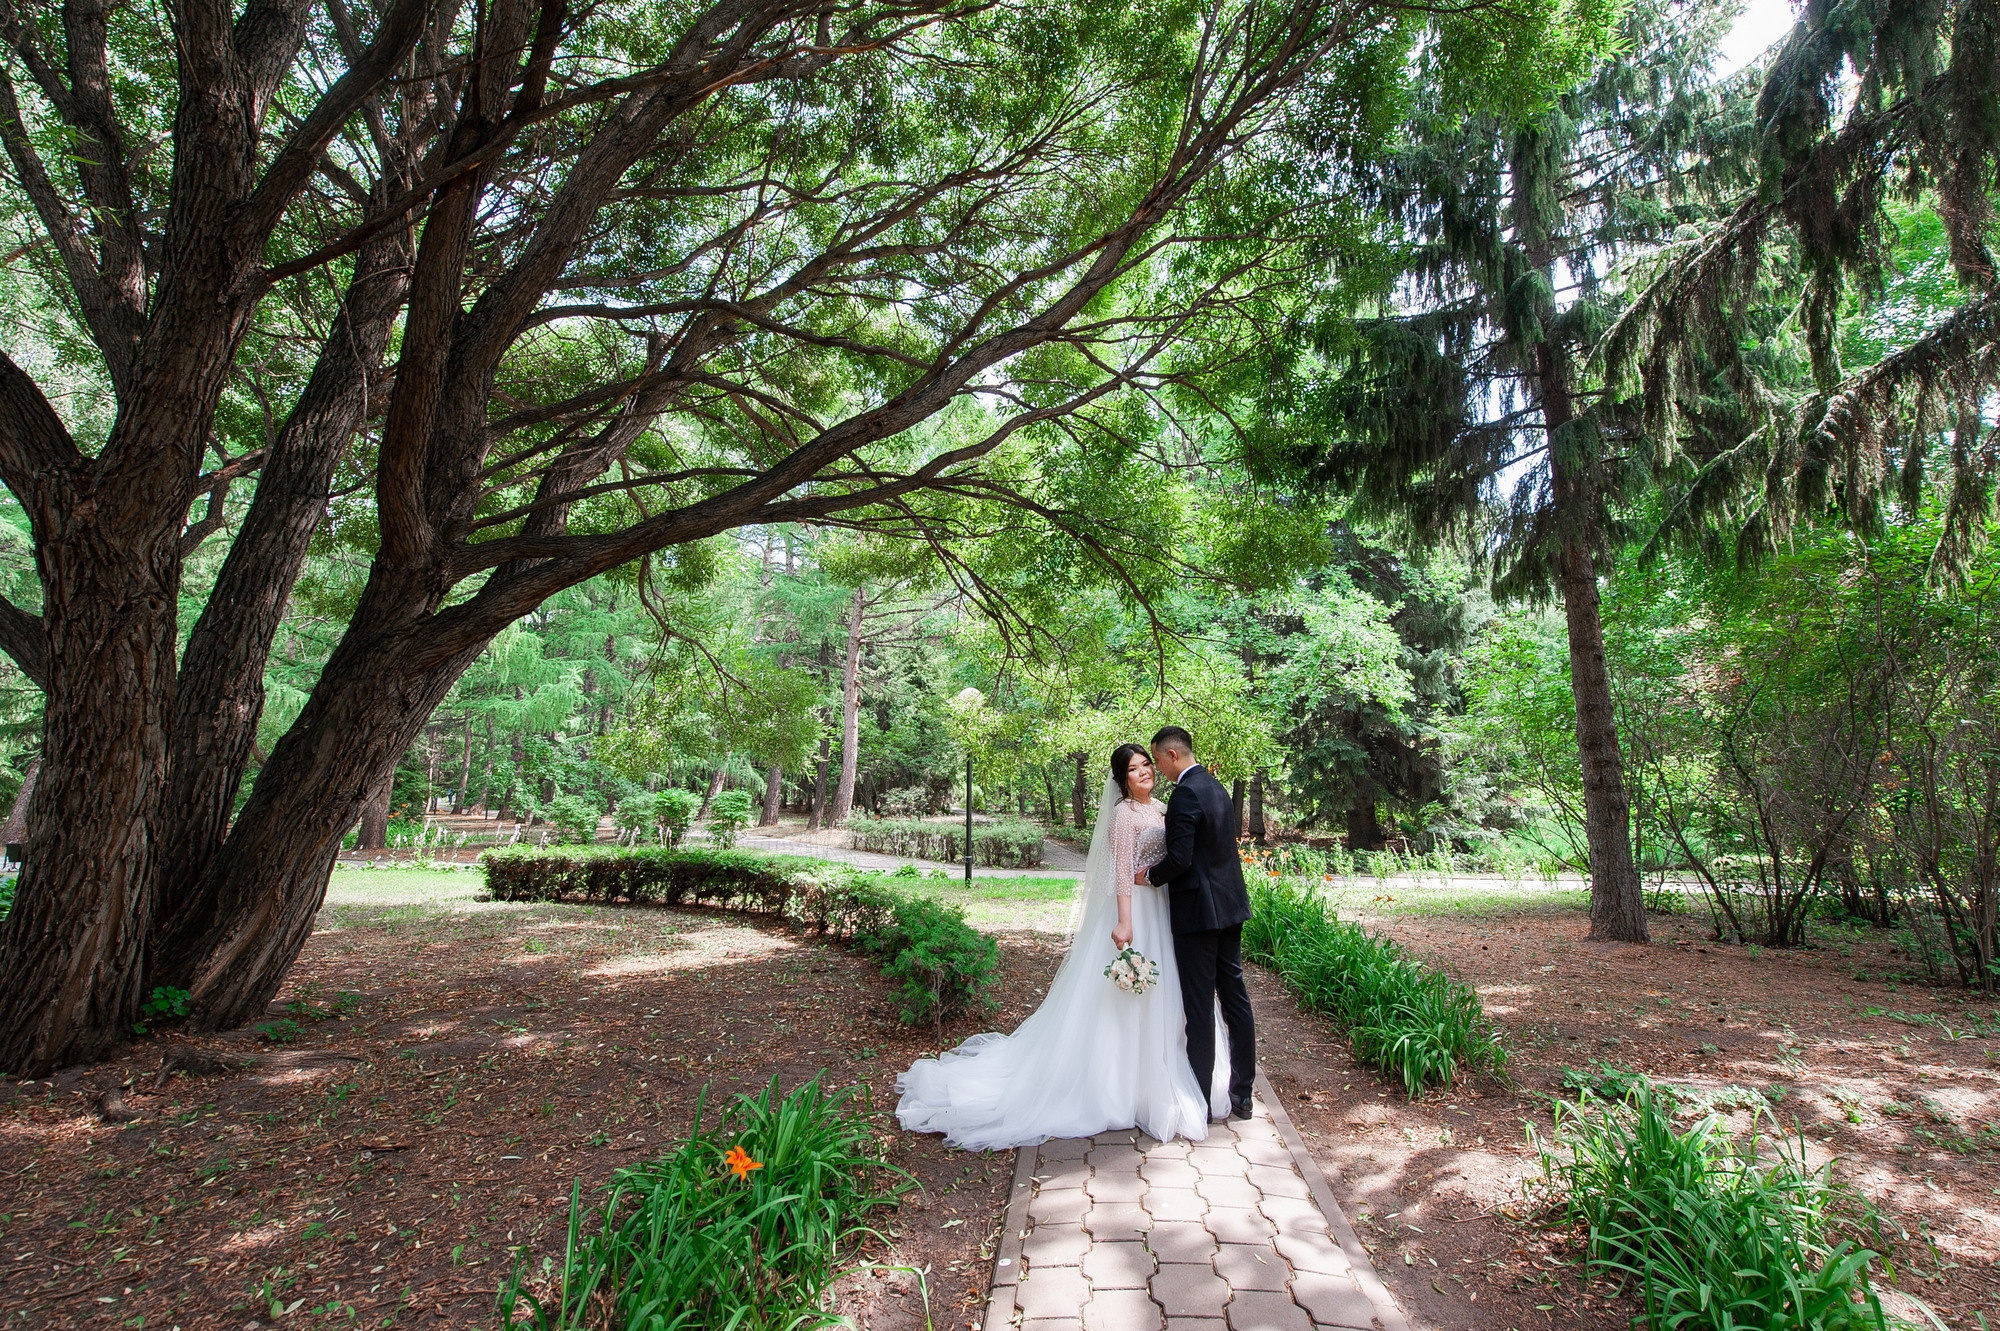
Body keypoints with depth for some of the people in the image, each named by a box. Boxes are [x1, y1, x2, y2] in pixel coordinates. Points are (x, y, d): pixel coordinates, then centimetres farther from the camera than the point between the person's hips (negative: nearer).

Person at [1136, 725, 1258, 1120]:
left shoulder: (1185, 793, -18)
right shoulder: (1216, 787, 11)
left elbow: (1180, 857, -23)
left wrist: (1150, 876, -6)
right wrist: (1162, 865, 13)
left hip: (1199, 910, -9)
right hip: (1230, 906, 9)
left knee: (1199, 1007, 1)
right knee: (1235, 998, 14)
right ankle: (1241, 1095, 25)